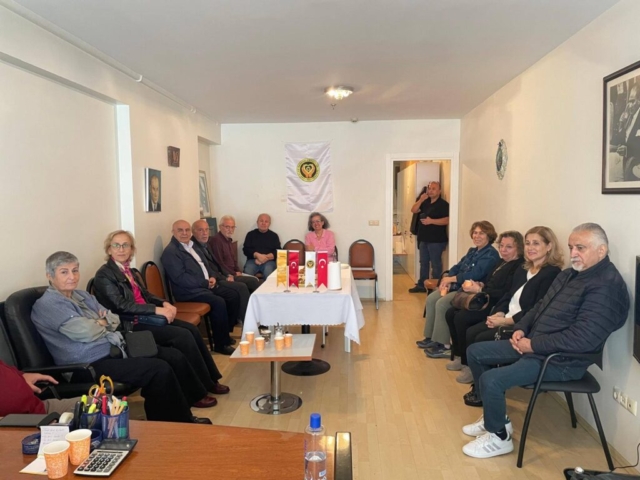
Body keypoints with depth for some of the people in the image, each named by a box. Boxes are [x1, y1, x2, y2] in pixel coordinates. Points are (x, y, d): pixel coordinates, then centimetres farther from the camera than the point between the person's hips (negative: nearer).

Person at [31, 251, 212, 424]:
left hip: (117, 349, 9)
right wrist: (102, 323, -1)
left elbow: (114, 319, 16)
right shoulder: (47, 305, -11)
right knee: (159, 369, -23)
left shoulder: (81, 296, 16)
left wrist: (105, 322, -6)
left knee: (174, 357, -1)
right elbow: (86, 332, -22)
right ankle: (180, 424, -5)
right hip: (92, 364, -9)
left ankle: (183, 414, 10)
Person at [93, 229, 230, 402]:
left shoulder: (130, 271, 15)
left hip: (146, 317, 8)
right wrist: (157, 310, -23)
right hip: (131, 325, -8)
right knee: (183, 336, -21)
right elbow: (121, 305, -19)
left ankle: (210, 380, 1)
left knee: (192, 329, -9)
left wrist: (165, 303, -2)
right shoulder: (104, 275, -10)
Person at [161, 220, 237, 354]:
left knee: (233, 296, -1)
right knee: (219, 302, -28)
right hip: (189, 291, -9)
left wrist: (211, 277, 2)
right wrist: (205, 283, -16)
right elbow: (180, 278, -20)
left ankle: (225, 332, 13)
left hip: (206, 285, 9)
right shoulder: (170, 251, -11)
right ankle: (221, 343, -13)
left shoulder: (192, 245, 17)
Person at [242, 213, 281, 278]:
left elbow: (278, 251, 5)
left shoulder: (274, 236, 15)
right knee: (248, 271, -33)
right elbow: (246, 250, 7)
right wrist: (257, 255, -11)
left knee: (268, 271, -35)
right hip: (253, 260, 1)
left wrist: (266, 257, -13)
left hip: (269, 261, 0)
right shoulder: (251, 234, 16)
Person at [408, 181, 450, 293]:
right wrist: (421, 200, -4)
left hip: (437, 240, -8)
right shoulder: (425, 202, 15)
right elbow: (413, 210, 8)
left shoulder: (443, 204, -10)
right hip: (424, 239, 8)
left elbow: (447, 220, -20)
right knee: (423, 263, 13)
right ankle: (421, 285, 22)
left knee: (435, 264, -1)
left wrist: (431, 221, -25)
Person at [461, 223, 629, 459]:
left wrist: (532, 344, -21)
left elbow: (582, 338, -28)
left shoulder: (607, 286, -21)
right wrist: (520, 329, 0)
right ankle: (495, 417, 21)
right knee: (475, 352, 9)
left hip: (561, 360, -10)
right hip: (533, 344, 10)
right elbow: (540, 306, 18)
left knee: (491, 379, -23)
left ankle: (499, 437, 4)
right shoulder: (570, 274, 10)